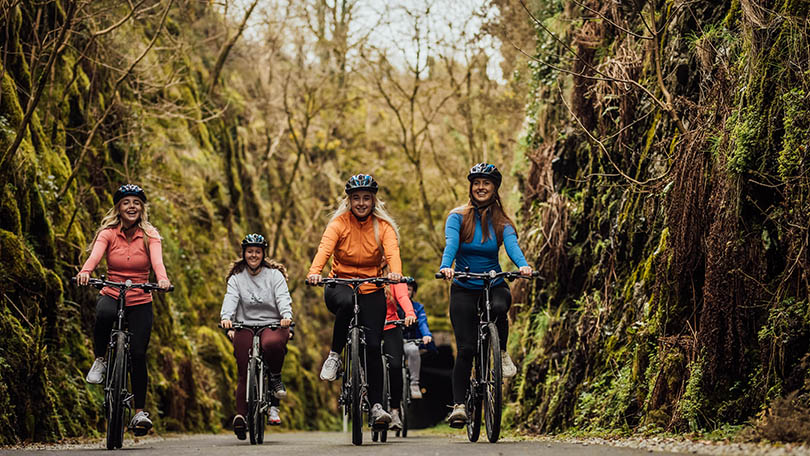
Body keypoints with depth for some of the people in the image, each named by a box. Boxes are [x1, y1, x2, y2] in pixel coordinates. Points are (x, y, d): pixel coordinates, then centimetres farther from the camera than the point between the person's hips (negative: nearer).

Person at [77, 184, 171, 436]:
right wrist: (85, 272, -44)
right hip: (111, 295, -1)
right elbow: (95, 255, -21)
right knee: (104, 314, -37)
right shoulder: (108, 233, -2)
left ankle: (140, 412, 5)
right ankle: (99, 361, -12)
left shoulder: (150, 235, -1)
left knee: (138, 354, -9)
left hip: (140, 302, 1)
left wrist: (162, 279, -42)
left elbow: (157, 260, -20)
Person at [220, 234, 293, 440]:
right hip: (245, 327, 1)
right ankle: (240, 415, -7)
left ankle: (276, 377, -9)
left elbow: (283, 298, -6)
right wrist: (226, 318, -27)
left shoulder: (274, 275, 8)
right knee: (245, 373, -11)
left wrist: (287, 316, -28)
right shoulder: (236, 278, 11)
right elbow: (230, 299, -5)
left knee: (272, 344, -36)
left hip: (272, 325, -1)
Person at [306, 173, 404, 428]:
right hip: (340, 285, -1)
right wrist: (315, 272, -43)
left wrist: (395, 272, -43)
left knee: (373, 345, -10)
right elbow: (325, 248, -22)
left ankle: (376, 406, -4)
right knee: (347, 303, -38)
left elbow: (392, 252, -19)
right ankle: (334, 355, -19)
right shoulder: (339, 223, -5)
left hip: (371, 291, 1)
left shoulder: (383, 226, -2)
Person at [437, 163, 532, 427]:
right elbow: (451, 242, -20)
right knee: (465, 349, -11)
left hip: (494, 284, 1)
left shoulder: (501, 223, 0)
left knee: (499, 307, -35)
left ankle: (501, 353, -9)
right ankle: (459, 405, -5)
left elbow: (512, 245, -18)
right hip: (464, 289, -1)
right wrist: (446, 266, -42)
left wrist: (523, 266, -40)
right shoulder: (458, 217, -3)